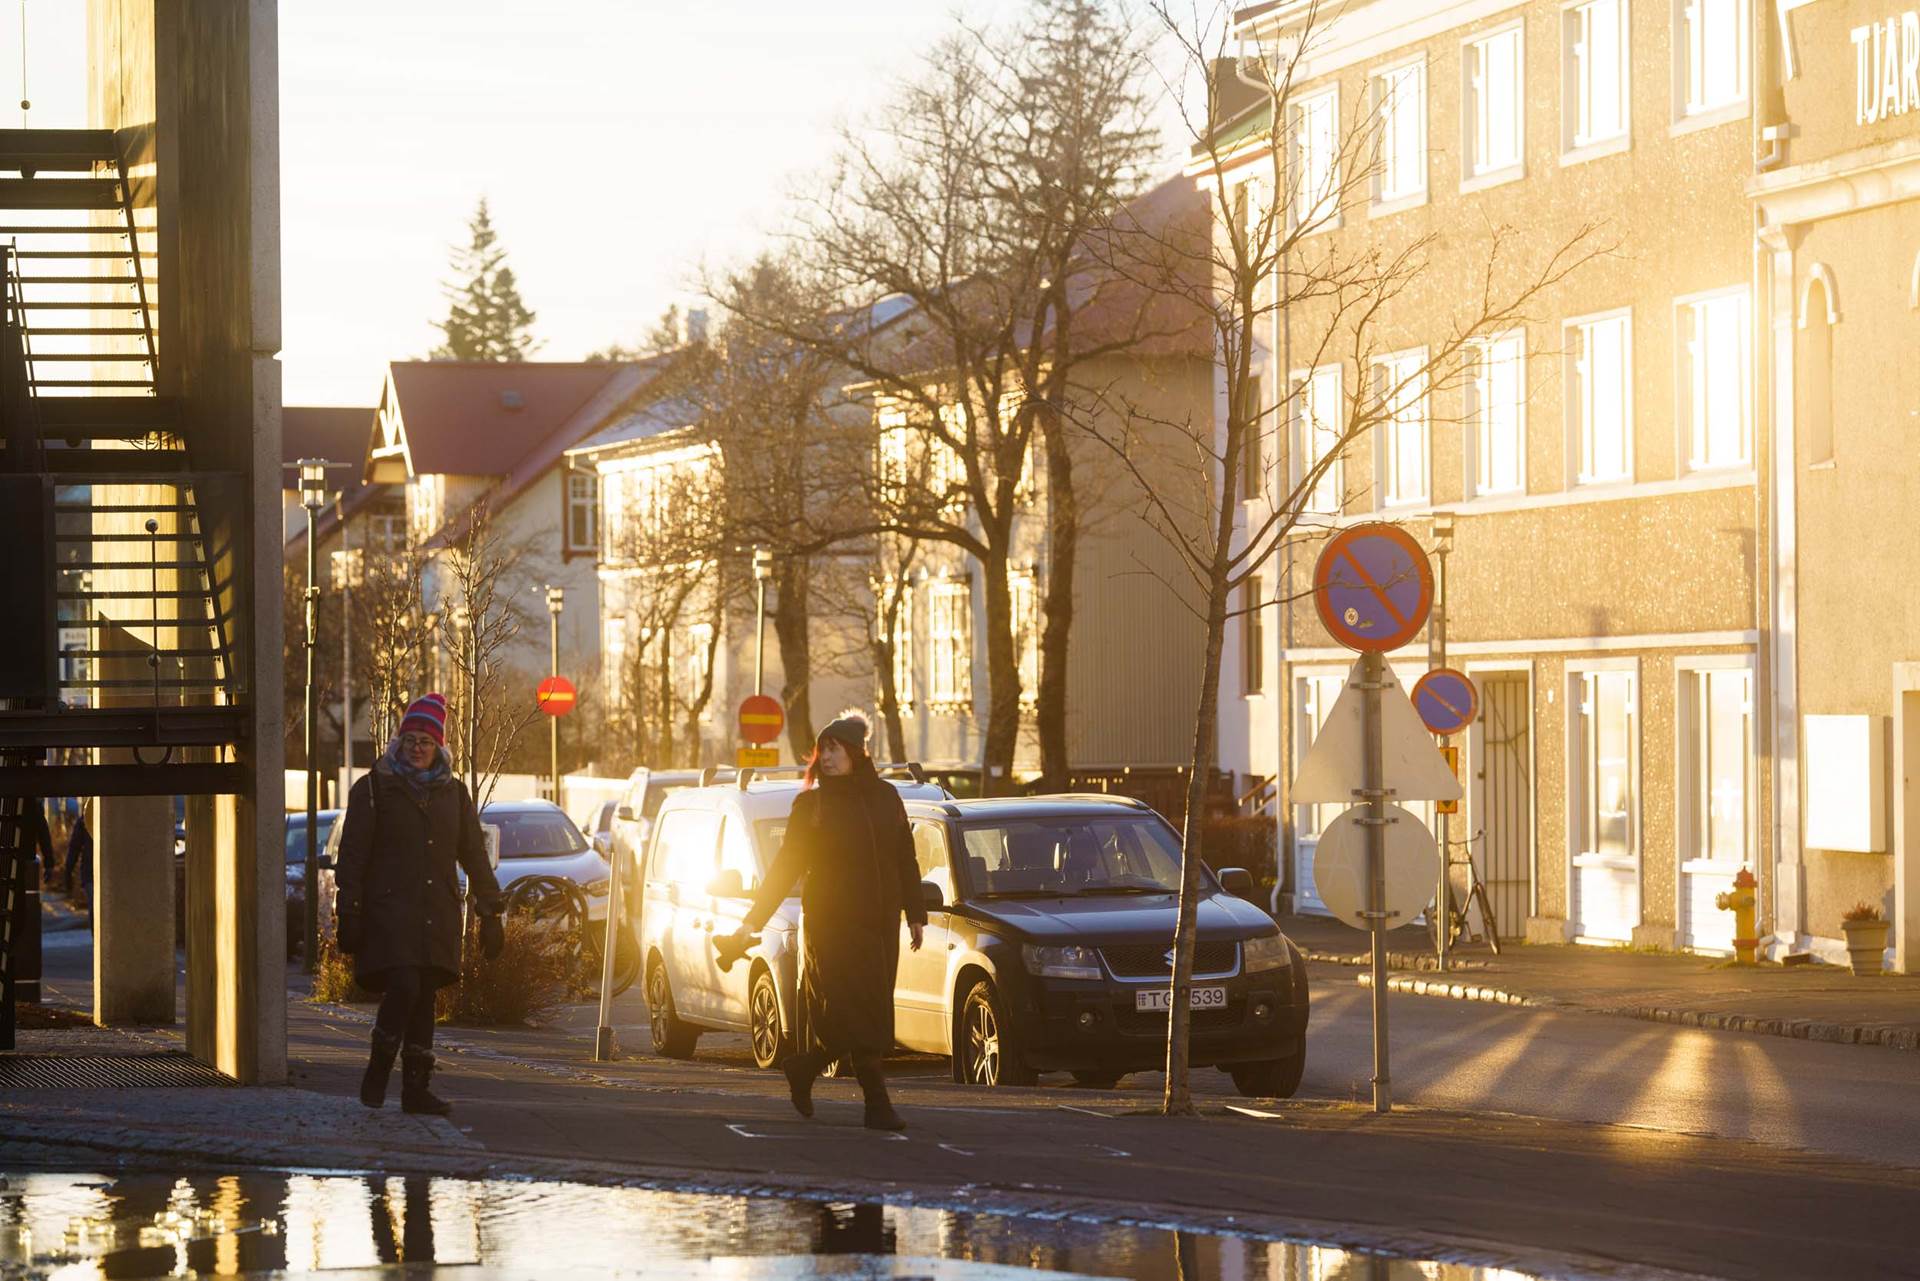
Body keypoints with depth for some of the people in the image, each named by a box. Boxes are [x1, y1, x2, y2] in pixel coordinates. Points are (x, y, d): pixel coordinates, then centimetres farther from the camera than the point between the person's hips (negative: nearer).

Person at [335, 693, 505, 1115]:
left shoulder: (453, 793, 15)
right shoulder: (375, 788, 2)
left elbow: (474, 856, 17)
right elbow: (352, 855, -1)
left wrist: (490, 913, 11)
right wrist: (348, 914, -9)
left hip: (437, 915, 4)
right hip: (389, 909, -4)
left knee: (424, 998, 5)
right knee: (403, 987, -19)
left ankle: (416, 1087, 9)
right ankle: (378, 1070, -1)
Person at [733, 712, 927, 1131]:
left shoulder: (885, 796, 9)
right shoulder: (811, 804, 2)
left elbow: (905, 859, 13)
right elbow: (787, 864, 4)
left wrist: (915, 914, 9)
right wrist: (755, 919, -2)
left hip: (879, 923, 4)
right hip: (831, 922, -4)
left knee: (872, 1014, 2)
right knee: (854, 1012, -11)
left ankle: (803, 1069, 21)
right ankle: (877, 1103, -8)